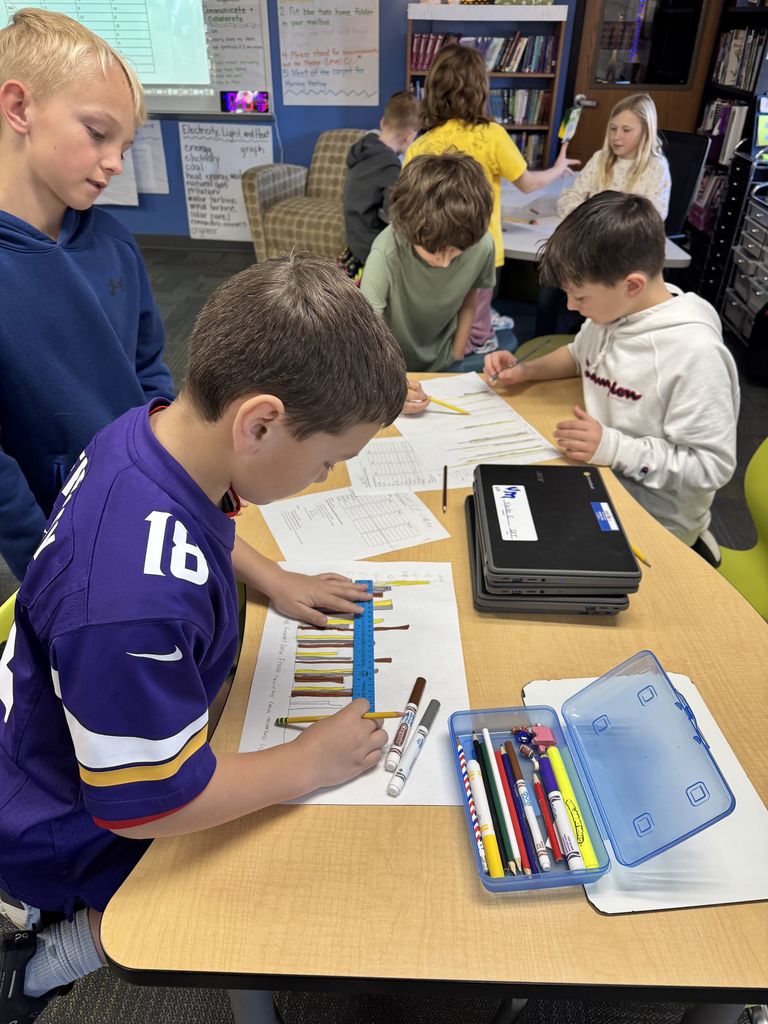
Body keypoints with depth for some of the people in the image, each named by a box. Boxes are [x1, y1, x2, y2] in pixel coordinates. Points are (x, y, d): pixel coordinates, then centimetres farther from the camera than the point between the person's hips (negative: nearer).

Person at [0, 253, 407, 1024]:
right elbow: (147, 804, -28)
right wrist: (308, 764, -18)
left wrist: (275, 580, -3)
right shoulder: (136, 604, -43)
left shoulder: (153, 427, -17)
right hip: (81, 830, -7)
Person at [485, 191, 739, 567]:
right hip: (601, 483, 8)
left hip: (654, 523, -8)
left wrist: (616, 448, -33)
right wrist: (524, 371, 2)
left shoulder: (695, 352, -27)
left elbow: (713, 466, -24)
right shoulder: (612, 310, -3)